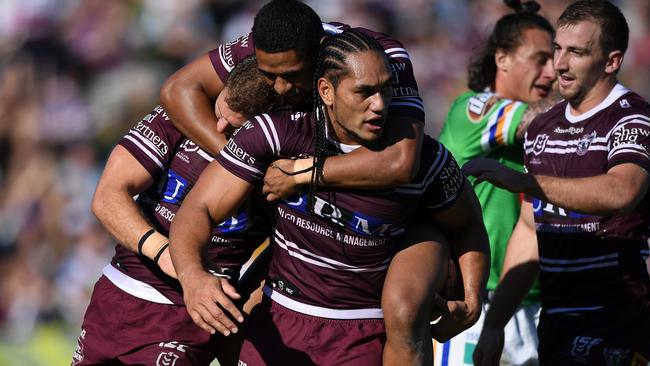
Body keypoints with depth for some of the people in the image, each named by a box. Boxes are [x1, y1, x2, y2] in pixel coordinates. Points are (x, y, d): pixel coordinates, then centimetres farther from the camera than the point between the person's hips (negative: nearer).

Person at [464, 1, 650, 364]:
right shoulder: (542, 129, 17)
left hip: (613, 317, -8)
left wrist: (524, 181, -35)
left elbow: (621, 193, -29)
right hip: (555, 318, 8)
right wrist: (495, 324, 18)